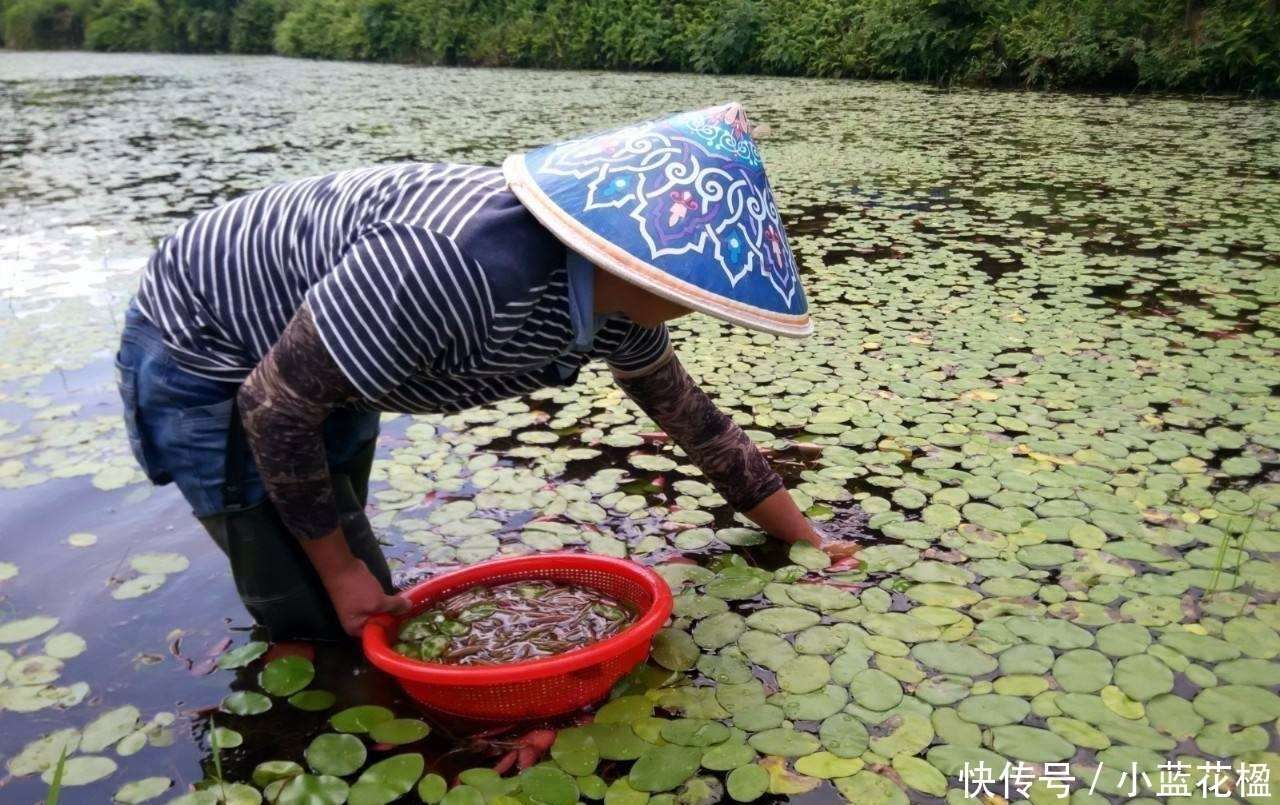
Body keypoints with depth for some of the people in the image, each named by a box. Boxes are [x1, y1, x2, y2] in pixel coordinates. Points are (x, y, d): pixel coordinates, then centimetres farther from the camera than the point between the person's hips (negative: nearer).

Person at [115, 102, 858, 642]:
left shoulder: (617, 295, -15)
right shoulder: (450, 266, -42)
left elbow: (693, 416, 1)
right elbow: (274, 401, -28)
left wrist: (803, 538, 7)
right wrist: (339, 570, -15)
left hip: (324, 353, 7)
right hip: (205, 350, -7)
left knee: (361, 597, 18)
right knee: (322, 617, -3)